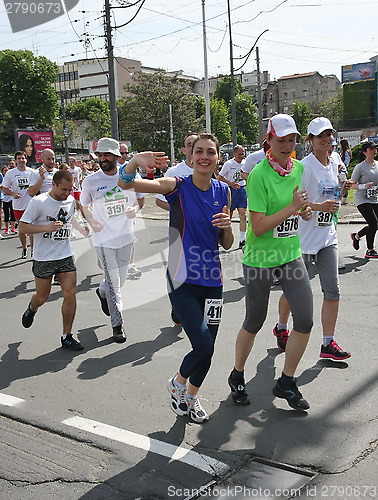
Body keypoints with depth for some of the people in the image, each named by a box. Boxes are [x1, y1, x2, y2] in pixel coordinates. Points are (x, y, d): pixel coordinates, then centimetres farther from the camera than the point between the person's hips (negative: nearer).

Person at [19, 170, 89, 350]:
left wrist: (80, 228, 6)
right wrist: (47, 227, -25)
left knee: (70, 294, -6)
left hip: (66, 256, 4)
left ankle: (66, 336, 7)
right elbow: (22, 228, -13)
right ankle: (31, 309, 48)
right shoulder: (38, 202, -13)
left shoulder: (71, 201, 4)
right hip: (43, 259, -4)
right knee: (42, 297, 10)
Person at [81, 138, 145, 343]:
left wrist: (135, 208, -11)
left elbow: (141, 198, 11)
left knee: (120, 280, 16)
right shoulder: (90, 181, -6)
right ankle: (117, 325, 12)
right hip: (104, 238, -3)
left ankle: (102, 292, 51)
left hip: (126, 236, 3)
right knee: (113, 283, -4)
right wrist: (91, 222, -11)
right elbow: (85, 206, 8)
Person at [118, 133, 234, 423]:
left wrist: (227, 227, -11)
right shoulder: (178, 186, -7)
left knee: (207, 349, 11)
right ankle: (178, 382, 22)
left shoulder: (223, 191, 5)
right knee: (204, 347, -12)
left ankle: (192, 396, 40)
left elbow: (226, 245, 11)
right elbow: (125, 184, -19)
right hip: (183, 280, -4)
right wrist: (136, 161, -39)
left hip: (212, 280, 5)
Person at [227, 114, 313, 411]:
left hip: (290, 253, 6)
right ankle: (237, 377, 32)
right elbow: (258, 227, -20)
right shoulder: (259, 174, -16)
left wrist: (304, 211, 1)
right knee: (254, 323, 8)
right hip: (260, 258, -5)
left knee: (305, 319, -2)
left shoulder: (298, 168, 4)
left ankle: (286, 383, 16)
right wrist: (292, 208, -23)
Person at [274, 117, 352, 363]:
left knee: (333, 290, 0)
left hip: (328, 237, 6)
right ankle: (281, 328, 34)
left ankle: (328, 343, 9)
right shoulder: (303, 166, -14)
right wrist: (319, 206, -27)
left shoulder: (334, 165, 9)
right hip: (303, 239, -6)